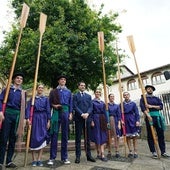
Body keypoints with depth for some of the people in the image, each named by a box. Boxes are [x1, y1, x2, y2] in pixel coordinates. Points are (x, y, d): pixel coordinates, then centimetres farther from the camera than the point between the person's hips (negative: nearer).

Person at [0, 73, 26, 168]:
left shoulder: (22, 92, 12)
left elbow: (23, 106, 10)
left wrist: (25, 117, 4)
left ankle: (9, 161, 17)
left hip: (17, 115, 2)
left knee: (13, 138, 7)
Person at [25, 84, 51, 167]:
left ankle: (39, 159, 9)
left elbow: (48, 110, 5)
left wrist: (48, 121, -2)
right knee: (34, 137, 1)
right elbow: (28, 108, -1)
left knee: (42, 137, 0)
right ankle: (34, 160, 12)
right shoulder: (32, 98, 8)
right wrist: (27, 118, -15)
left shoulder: (46, 99, 9)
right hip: (34, 118, -1)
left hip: (43, 119, 1)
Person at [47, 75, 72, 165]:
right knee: (54, 134, -2)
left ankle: (64, 157, 14)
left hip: (65, 112, 2)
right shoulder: (53, 91, 12)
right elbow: (50, 102, 11)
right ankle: (52, 157, 7)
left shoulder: (68, 92, 15)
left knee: (65, 135, 5)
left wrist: (70, 113, 1)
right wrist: (53, 105, -9)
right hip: (56, 112, -1)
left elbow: (71, 103, 11)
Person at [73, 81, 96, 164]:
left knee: (87, 137, 9)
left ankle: (88, 155, 18)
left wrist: (87, 113, -12)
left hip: (87, 118, 3)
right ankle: (78, 156, 11)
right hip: (78, 118, -3)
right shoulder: (75, 96, 5)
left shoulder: (89, 96, 16)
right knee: (78, 138, 3)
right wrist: (82, 114, -17)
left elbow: (91, 106, 6)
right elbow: (75, 106, -6)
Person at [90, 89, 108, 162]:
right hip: (95, 119, -5)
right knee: (97, 136, 0)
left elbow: (105, 112, 14)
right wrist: (91, 121, -15)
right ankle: (99, 153, 12)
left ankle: (102, 154, 2)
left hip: (102, 120, 5)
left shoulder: (103, 102, 15)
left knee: (103, 136, 0)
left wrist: (107, 121, 9)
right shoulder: (92, 102, 1)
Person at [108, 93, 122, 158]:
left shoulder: (117, 106, 9)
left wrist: (119, 123, -3)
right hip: (108, 121, -2)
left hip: (116, 122, 2)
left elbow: (119, 115, 6)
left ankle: (117, 151, 9)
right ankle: (109, 151, 14)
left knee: (117, 137, 0)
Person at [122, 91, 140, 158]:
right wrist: (121, 120, -10)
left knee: (135, 136, 2)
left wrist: (137, 120, -7)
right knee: (128, 137, 4)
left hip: (133, 120, 0)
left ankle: (135, 152, 13)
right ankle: (130, 152, 15)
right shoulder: (122, 104, 5)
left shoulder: (133, 103, 5)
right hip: (126, 121, 0)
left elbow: (137, 113, 2)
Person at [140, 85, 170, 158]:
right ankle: (153, 152, 11)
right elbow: (142, 108, -9)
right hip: (149, 117, -3)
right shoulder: (143, 98, 5)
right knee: (150, 135, 2)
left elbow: (161, 106, 3)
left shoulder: (157, 98, 17)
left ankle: (163, 151, 16)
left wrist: (152, 106, -10)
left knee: (161, 134, 6)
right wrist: (148, 116, -22)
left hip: (158, 116, 4)